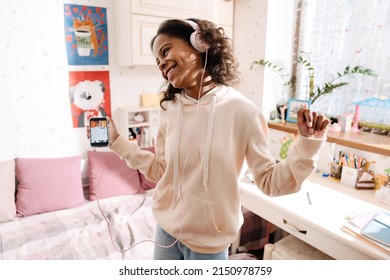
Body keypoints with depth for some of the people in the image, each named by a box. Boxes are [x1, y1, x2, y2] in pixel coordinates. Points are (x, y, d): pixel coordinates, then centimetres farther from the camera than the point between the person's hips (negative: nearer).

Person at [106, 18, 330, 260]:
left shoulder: (243, 112, -17)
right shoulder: (170, 110, -6)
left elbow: (270, 182, -11)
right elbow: (161, 171, 5)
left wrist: (308, 143, -22)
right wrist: (118, 142, 3)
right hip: (166, 231, 4)